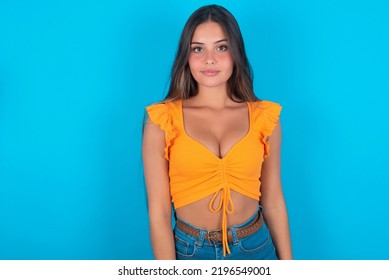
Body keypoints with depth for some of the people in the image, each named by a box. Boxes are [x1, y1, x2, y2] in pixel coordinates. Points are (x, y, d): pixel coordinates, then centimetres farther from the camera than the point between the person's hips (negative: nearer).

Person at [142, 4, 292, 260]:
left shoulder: (264, 117, -4)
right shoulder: (161, 121, -10)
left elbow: (273, 201, 2)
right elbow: (158, 211, -10)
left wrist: (287, 263, 5)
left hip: (256, 248, 2)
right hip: (189, 251, -1)